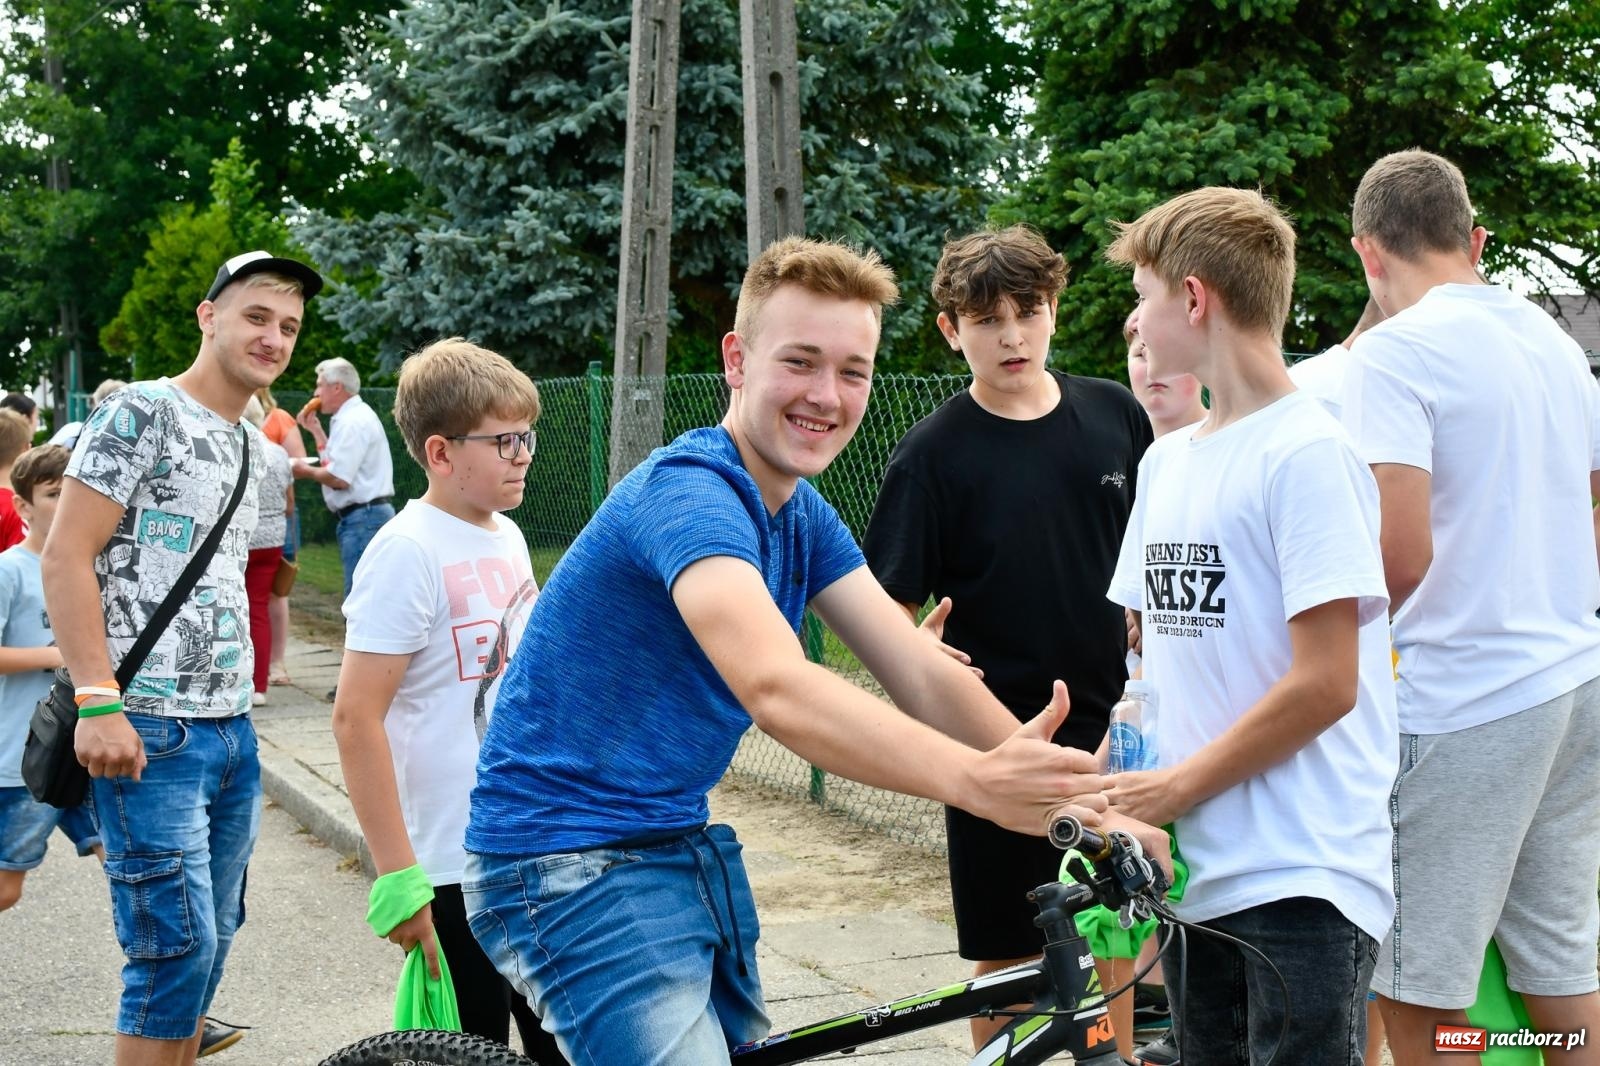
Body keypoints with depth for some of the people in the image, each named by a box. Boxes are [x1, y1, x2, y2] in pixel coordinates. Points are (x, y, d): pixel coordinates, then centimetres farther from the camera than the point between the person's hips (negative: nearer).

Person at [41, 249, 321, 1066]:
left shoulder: (255, 446, 16)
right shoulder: (142, 413, -8)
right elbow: (65, 556, -13)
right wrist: (99, 704, -21)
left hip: (234, 731, 8)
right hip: (150, 732, -8)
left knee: (210, 942, 12)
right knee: (178, 945, -8)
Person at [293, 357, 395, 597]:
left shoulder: (352, 422, -14)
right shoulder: (358, 415, 18)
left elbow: (338, 477, -20)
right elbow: (338, 463, 19)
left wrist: (307, 471, -3)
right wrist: (316, 430, 19)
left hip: (362, 517, -11)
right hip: (371, 514, 11)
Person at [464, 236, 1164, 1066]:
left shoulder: (802, 516, 6)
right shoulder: (688, 493, -22)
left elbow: (919, 672, -3)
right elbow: (776, 688, -39)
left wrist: (1078, 804, -15)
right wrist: (974, 779, -50)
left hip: (682, 849, 9)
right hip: (574, 869, -9)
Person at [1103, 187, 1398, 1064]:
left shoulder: (1308, 452, -11)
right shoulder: (1166, 459, 13)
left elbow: (1325, 683, -15)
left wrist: (1174, 788, -10)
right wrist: (1130, 785, 1)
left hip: (1304, 874, -7)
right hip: (1198, 868, 7)